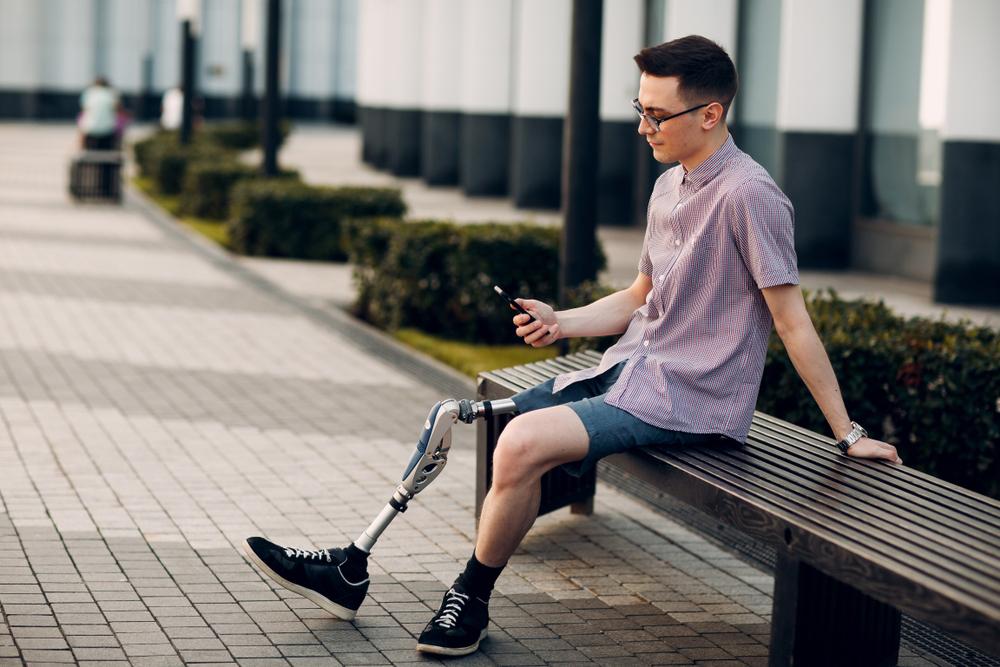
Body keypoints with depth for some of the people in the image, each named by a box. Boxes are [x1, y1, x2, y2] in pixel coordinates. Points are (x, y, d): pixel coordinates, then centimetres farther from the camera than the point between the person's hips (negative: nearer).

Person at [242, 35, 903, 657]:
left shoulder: (748, 195, -16)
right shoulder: (670, 185, 12)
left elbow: (793, 320, -15)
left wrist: (848, 434, -14)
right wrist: (563, 322, 6)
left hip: (688, 399, -9)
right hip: (630, 370, 9)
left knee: (523, 443, -24)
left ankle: (471, 600, -3)